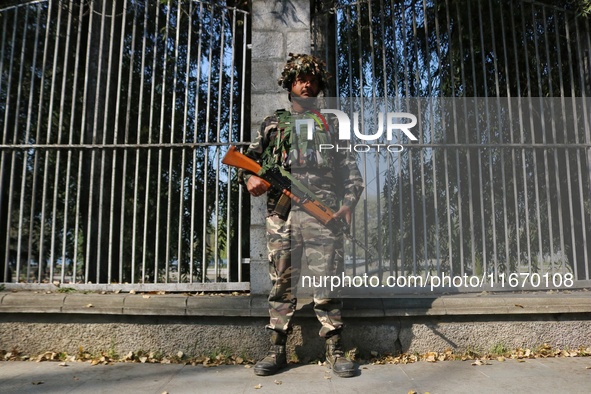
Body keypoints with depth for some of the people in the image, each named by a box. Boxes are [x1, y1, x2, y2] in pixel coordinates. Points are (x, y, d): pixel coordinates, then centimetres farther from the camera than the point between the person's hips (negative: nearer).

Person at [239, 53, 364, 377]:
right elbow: (248, 159, 16)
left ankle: (335, 351, 7)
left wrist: (348, 203, -3)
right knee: (282, 282, 4)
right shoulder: (273, 123, 20)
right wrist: (249, 178, -7)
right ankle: (277, 350, 13)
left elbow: (351, 171, 13)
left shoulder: (331, 124, 18)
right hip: (281, 213, 1)